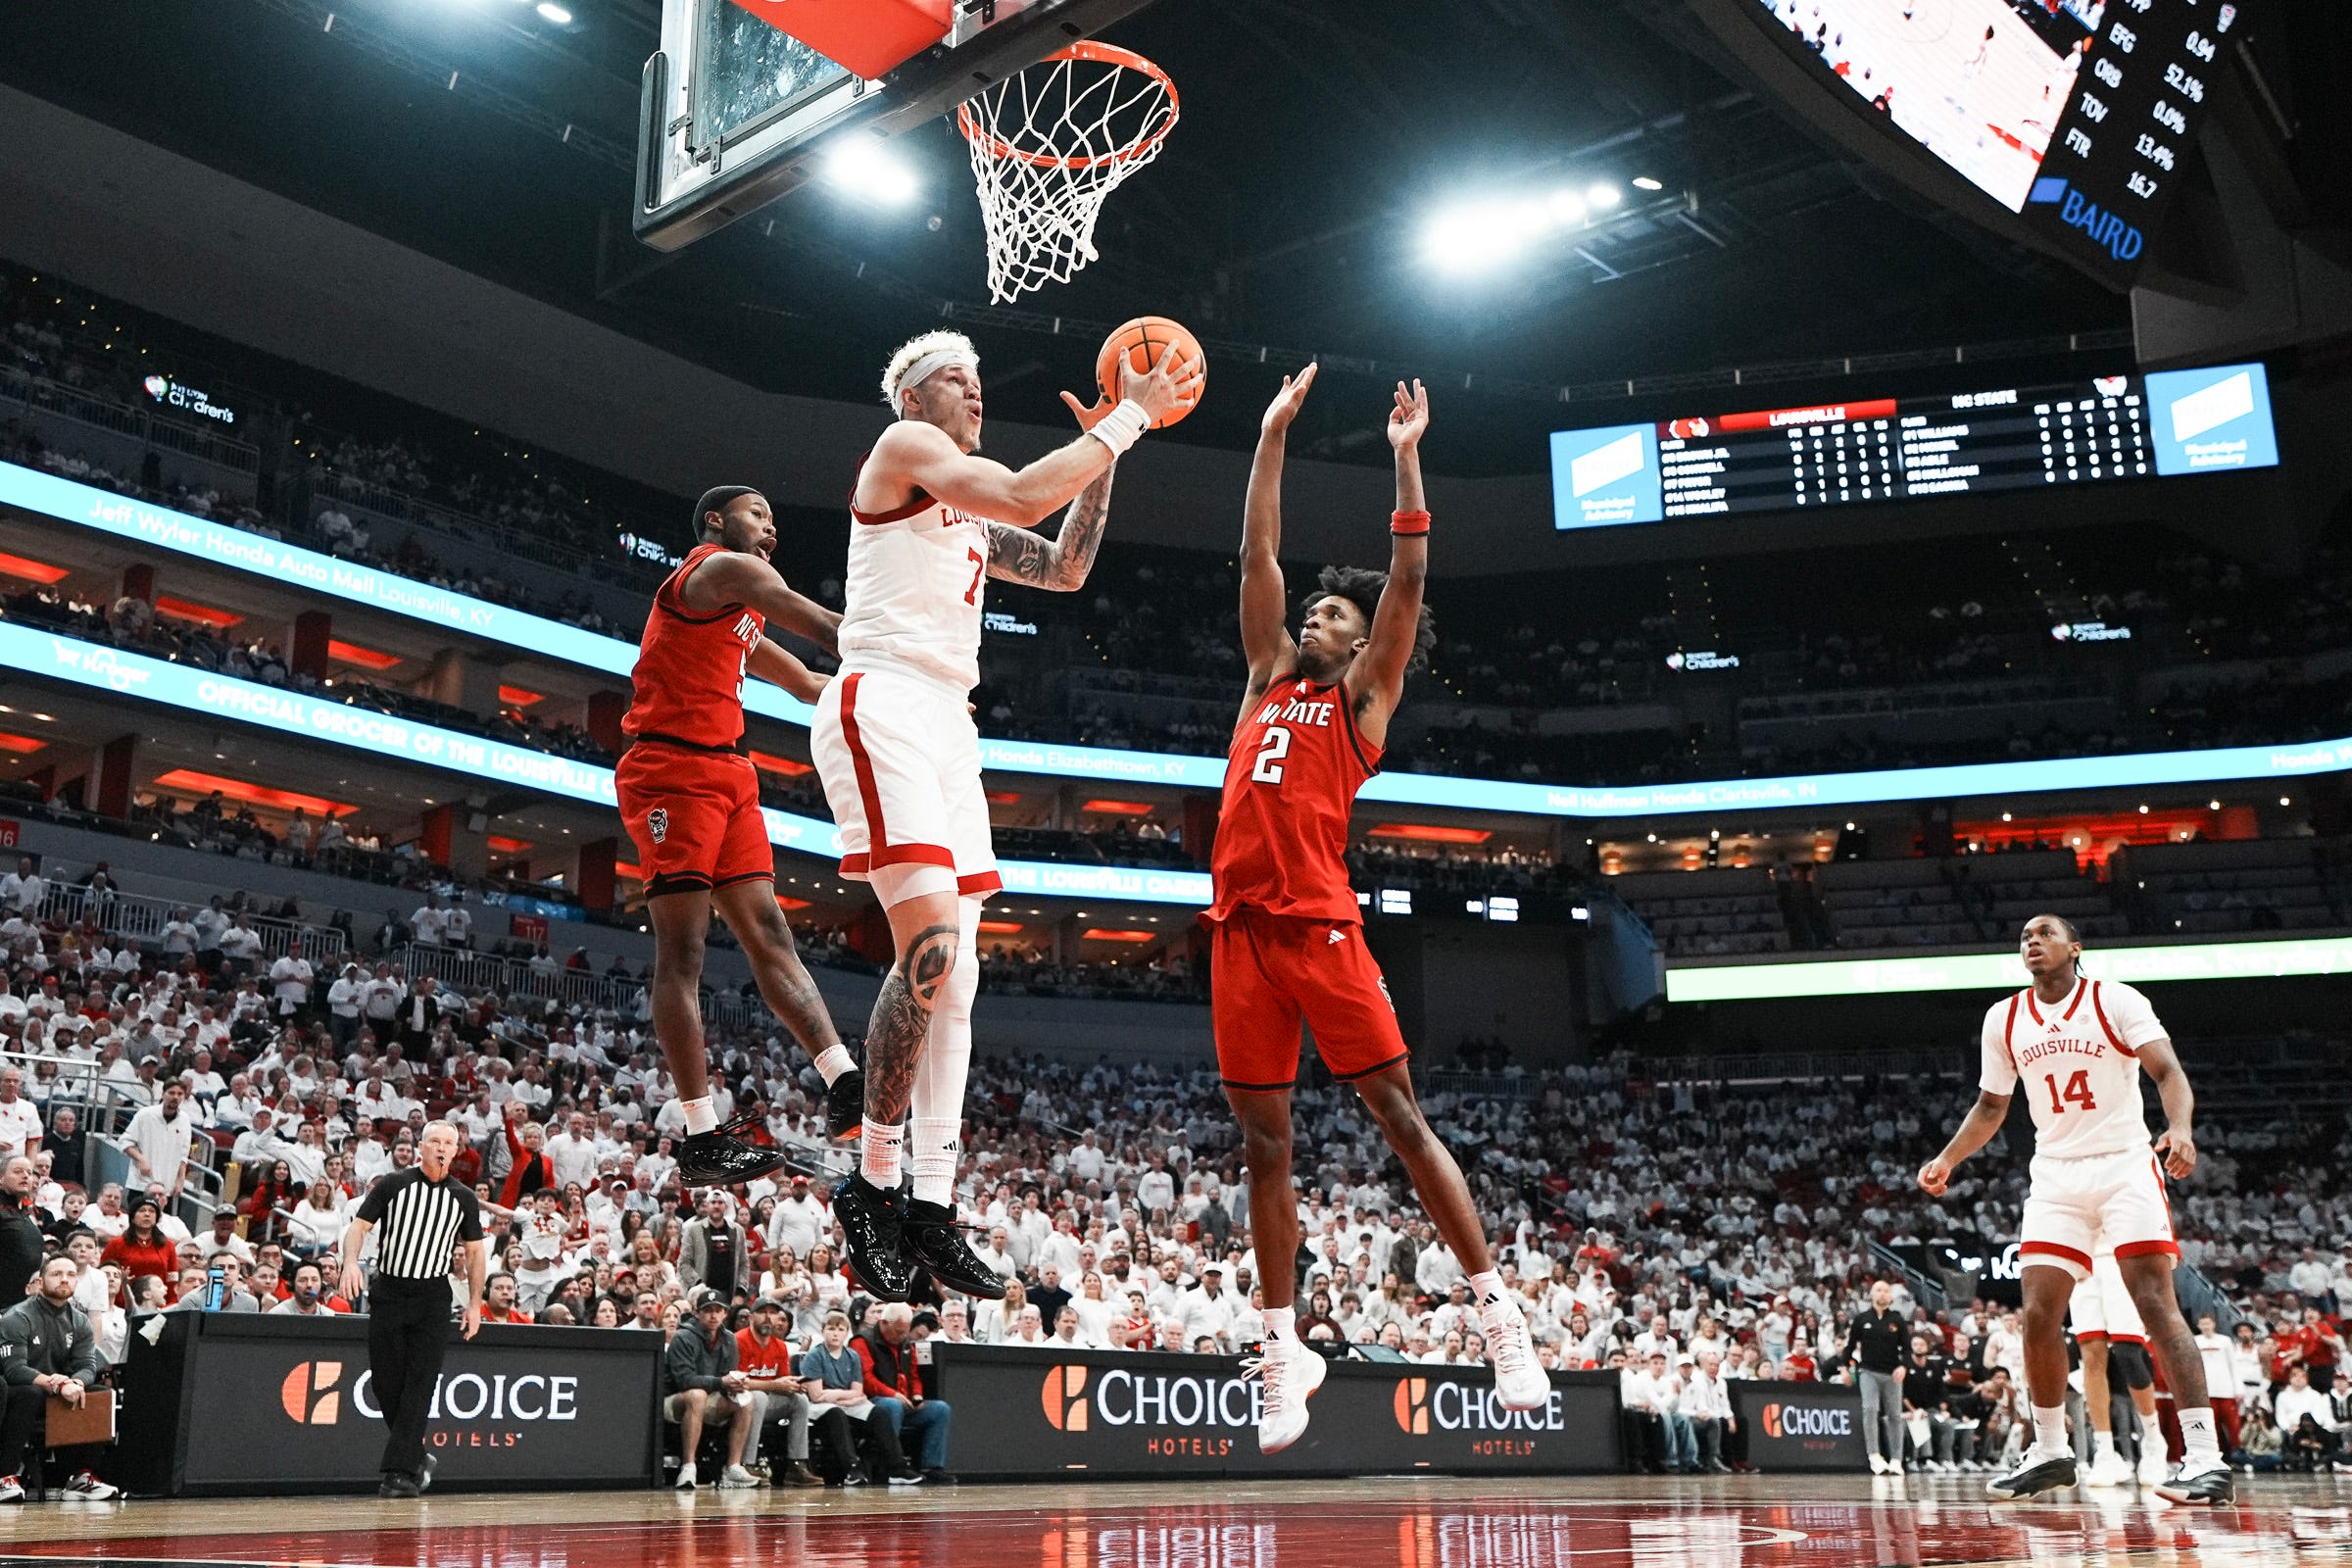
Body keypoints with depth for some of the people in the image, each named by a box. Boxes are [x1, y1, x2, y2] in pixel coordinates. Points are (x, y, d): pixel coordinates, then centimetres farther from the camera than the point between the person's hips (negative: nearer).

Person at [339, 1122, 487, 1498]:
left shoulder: (463, 1198, 5)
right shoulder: (393, 1184, 2)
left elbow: (476, 1252, 12)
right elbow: (359, 1227, -1)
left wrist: (474, 1303, 6)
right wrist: (351, 1262, -20)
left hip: (432, 1297, 0)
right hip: (388, 1291, 0)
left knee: (419, 1383, -8)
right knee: (386, 1382, 3)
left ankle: (401, 1471, -6)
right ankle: (418, 1456, 21)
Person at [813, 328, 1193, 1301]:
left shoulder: (967, 512, 28)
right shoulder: (904, 446, 2)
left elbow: (1065, 569, 28)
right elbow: (1026, 496, -13)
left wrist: (1106, 454, 21)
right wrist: (1125, 419, -4)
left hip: (948, 726, 10)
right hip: (883, 704, -10)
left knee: (955, 976, 3)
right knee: (928, 949, -20)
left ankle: (931, 1209, 5)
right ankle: (872, 1185, -8)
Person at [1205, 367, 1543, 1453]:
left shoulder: (1365, 694, 10)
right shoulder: (1270, 677, 22)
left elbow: (1409, 581, 2)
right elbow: (1257, 554, 21)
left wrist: (1406, 459, 2)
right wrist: (1273, 436, 22)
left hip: (1319, 922, -5)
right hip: (1241, 926, 5)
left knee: (1401, 1117, -4)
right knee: (1264, 1142, 6)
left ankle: (1497, 1310, 3)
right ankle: (1284, 1349, 13)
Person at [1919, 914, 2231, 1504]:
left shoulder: (2117, 1002, -4)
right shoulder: (2004, 1019, 8)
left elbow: (2167, 1071, -14)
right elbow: (1991, 1105, 18)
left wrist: (2181, 1128, -34)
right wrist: (1947, 1160, 8)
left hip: (2125, 1165, -4)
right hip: (2055, 1175, 4)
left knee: (2157, 1305, -14)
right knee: (2039, 1315, -2)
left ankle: (2205, 1459, -13)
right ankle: (2049, 1452, 14)